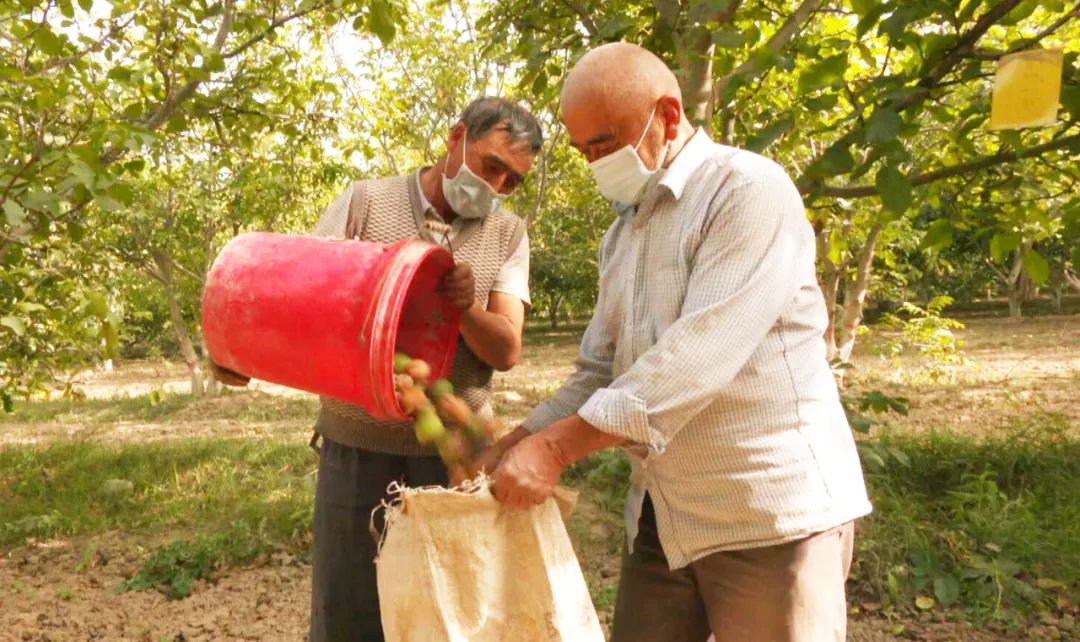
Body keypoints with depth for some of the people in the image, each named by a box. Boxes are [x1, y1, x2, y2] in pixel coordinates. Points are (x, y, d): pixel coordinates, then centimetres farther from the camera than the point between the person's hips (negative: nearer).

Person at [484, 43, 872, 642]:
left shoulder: (750, 191, -13)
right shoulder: (622, 236, 12)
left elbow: (699, 354, -24)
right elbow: (599, 372, 13)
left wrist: (556, 446, -24)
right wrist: (512, 448, 2)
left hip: (772, 515, -7)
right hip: (660, 517, 7)